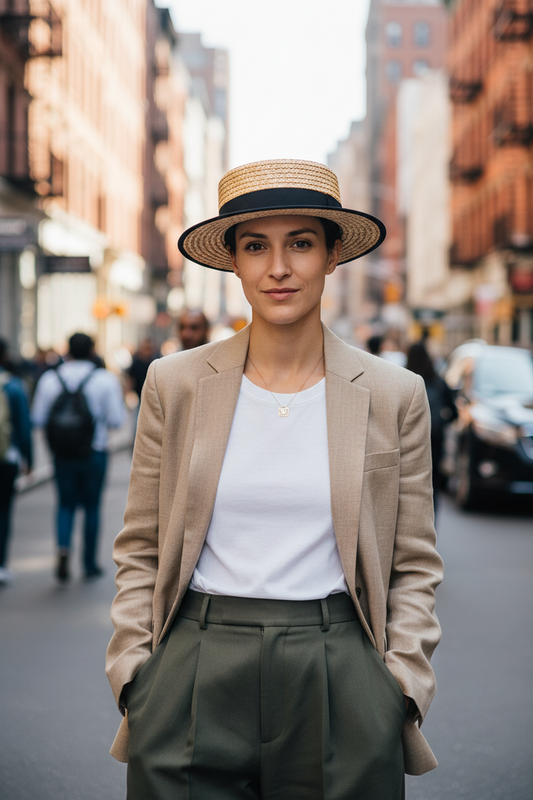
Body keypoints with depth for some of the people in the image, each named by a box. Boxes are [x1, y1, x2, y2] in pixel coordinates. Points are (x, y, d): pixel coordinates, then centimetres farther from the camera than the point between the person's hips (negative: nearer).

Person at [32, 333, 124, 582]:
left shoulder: (49, 379, -2)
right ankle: (90, 564, 16)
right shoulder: (106, 379, -7)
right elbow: (116, 419, -8)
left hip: (62, 454, 1)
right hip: (94, 454, -1)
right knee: (91, 506, 11)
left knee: (66, 504, 13)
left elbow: (38, 419, 1)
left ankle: (63, 547, -15)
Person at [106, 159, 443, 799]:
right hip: (195, 678, 1)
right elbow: (140, 551, 7)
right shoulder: (175, 384, 3)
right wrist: (134, 673, -1)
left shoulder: (395, 396, 1)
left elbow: (414, 566, 5)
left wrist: (400, 687, -4)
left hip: (338, 681, 0)